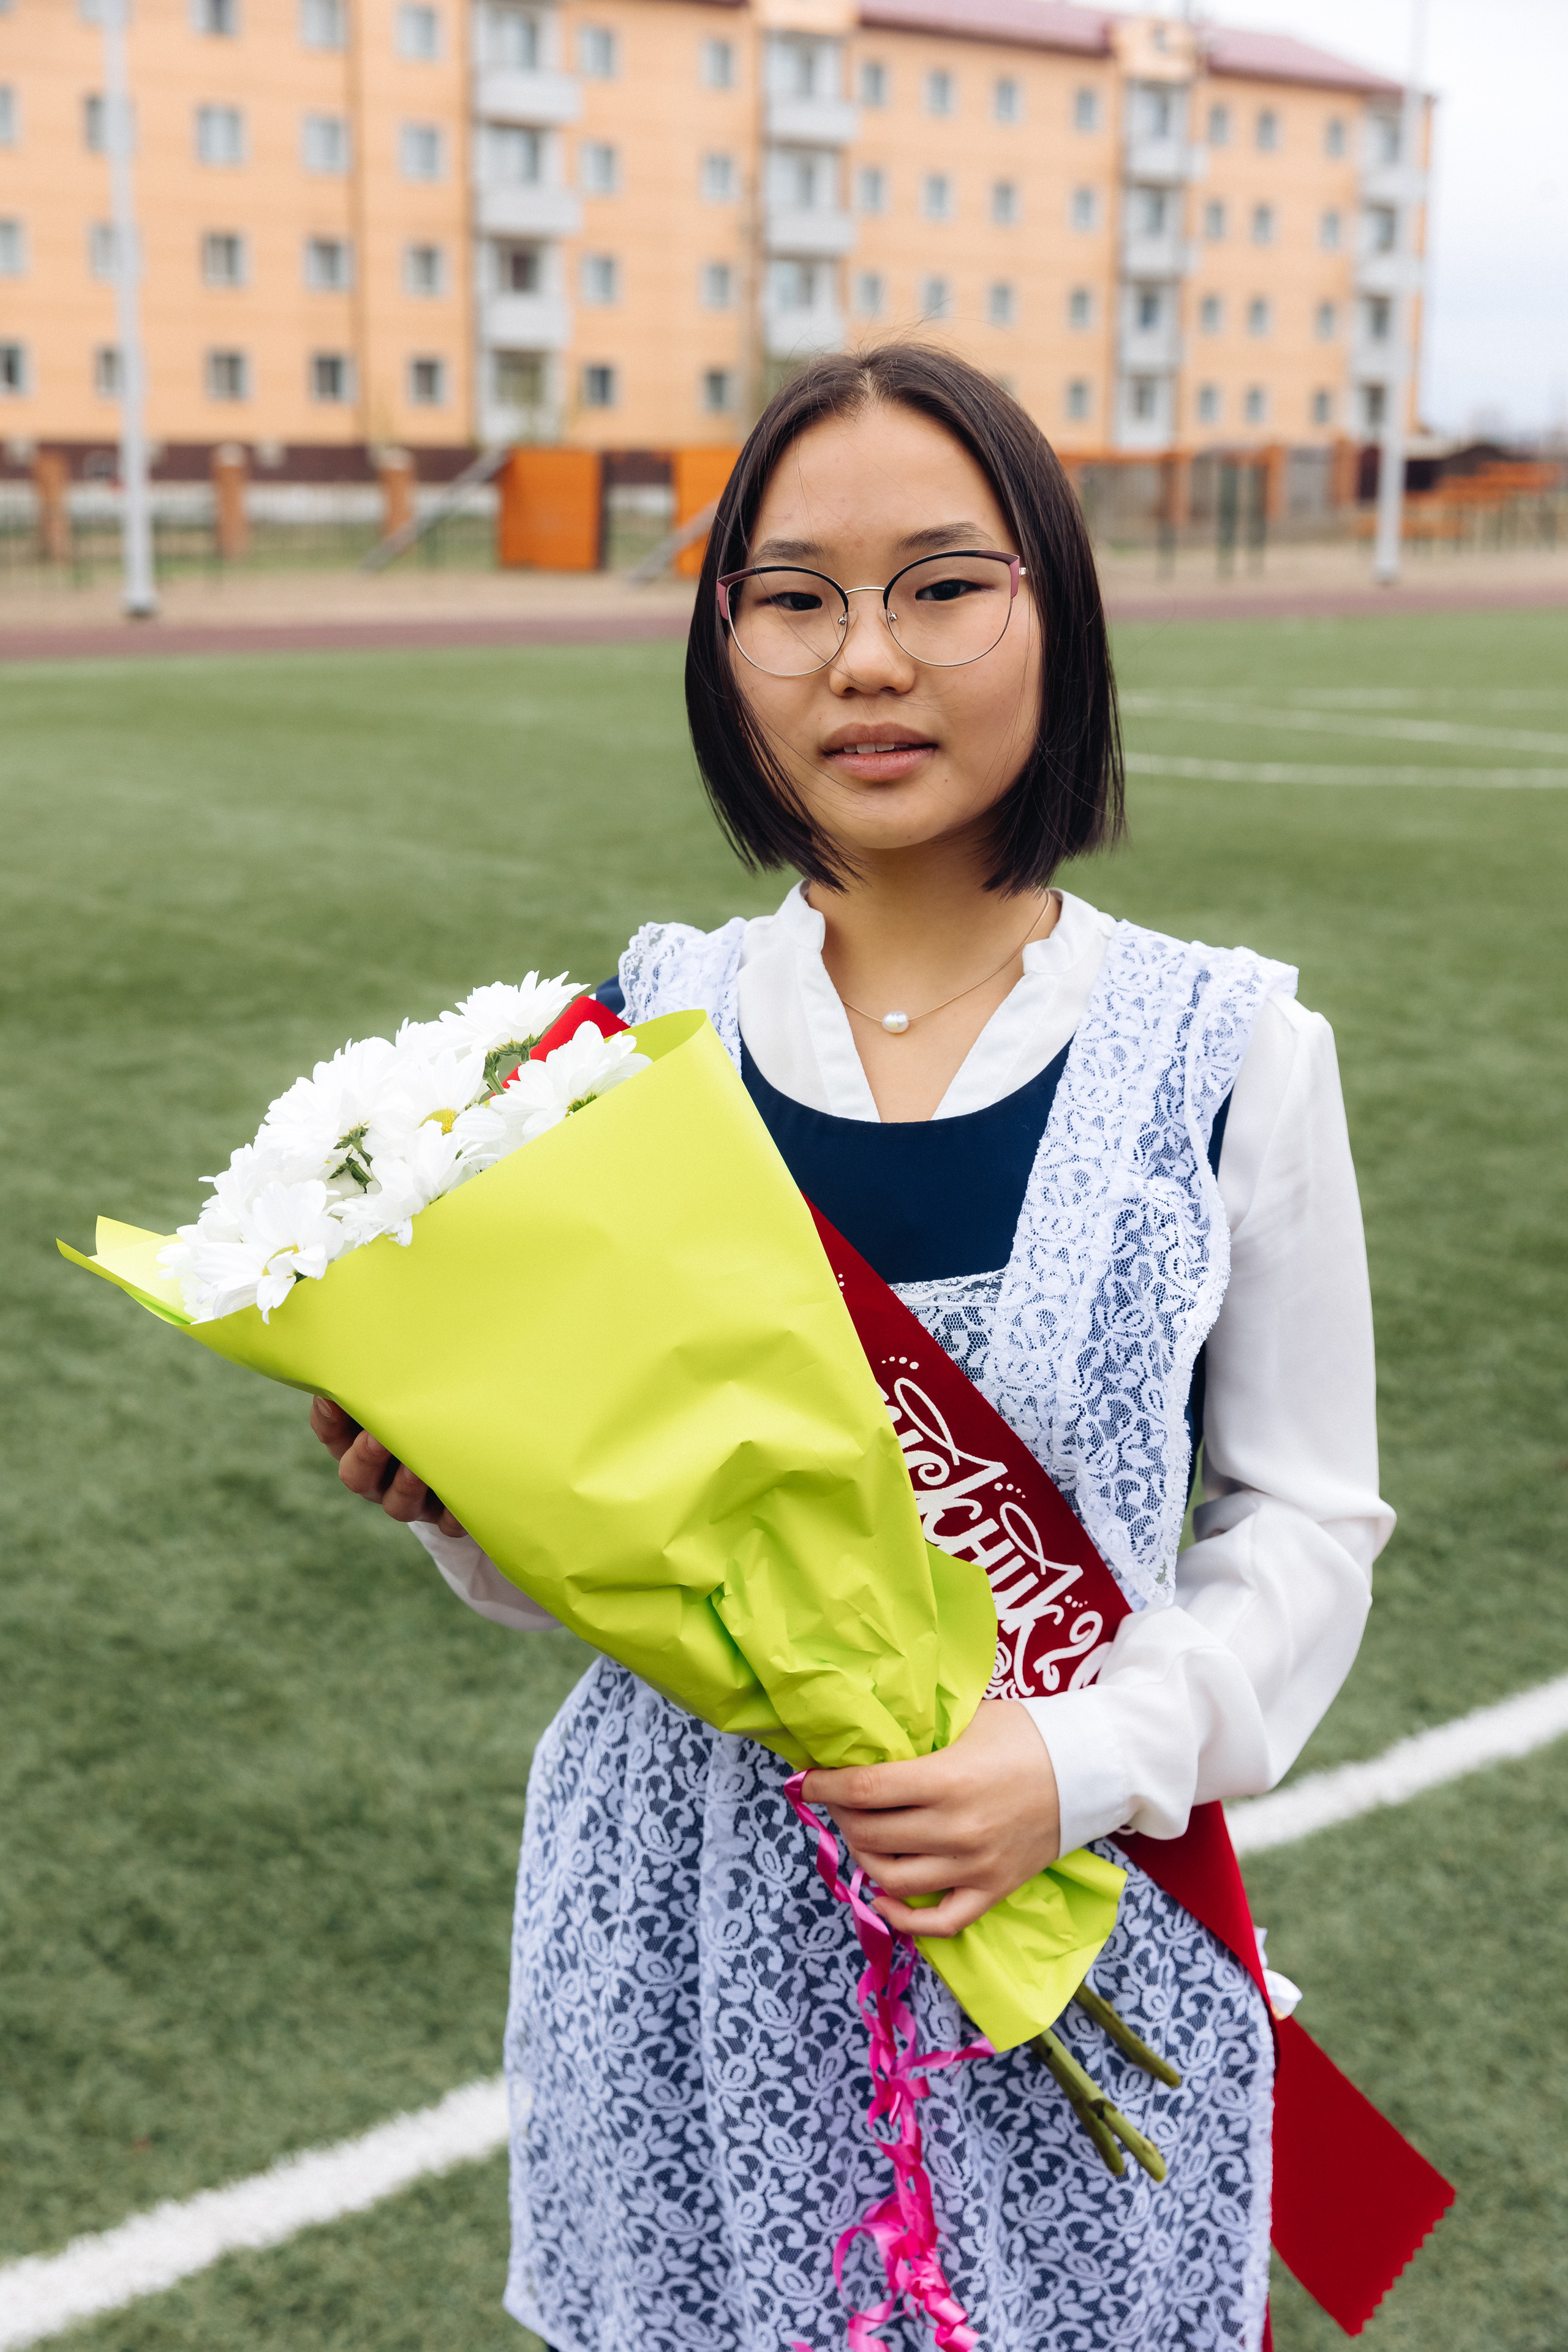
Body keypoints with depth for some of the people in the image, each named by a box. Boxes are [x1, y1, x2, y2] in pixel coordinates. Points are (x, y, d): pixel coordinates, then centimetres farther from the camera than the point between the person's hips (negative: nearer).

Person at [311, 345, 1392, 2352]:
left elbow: (1305, 1524, -1)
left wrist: (1085, 1761, -16)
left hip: (1071, 1926, -1)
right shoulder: (633, 1036, -1)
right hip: (686, 1932, 2)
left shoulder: (1228, 1055, -7)